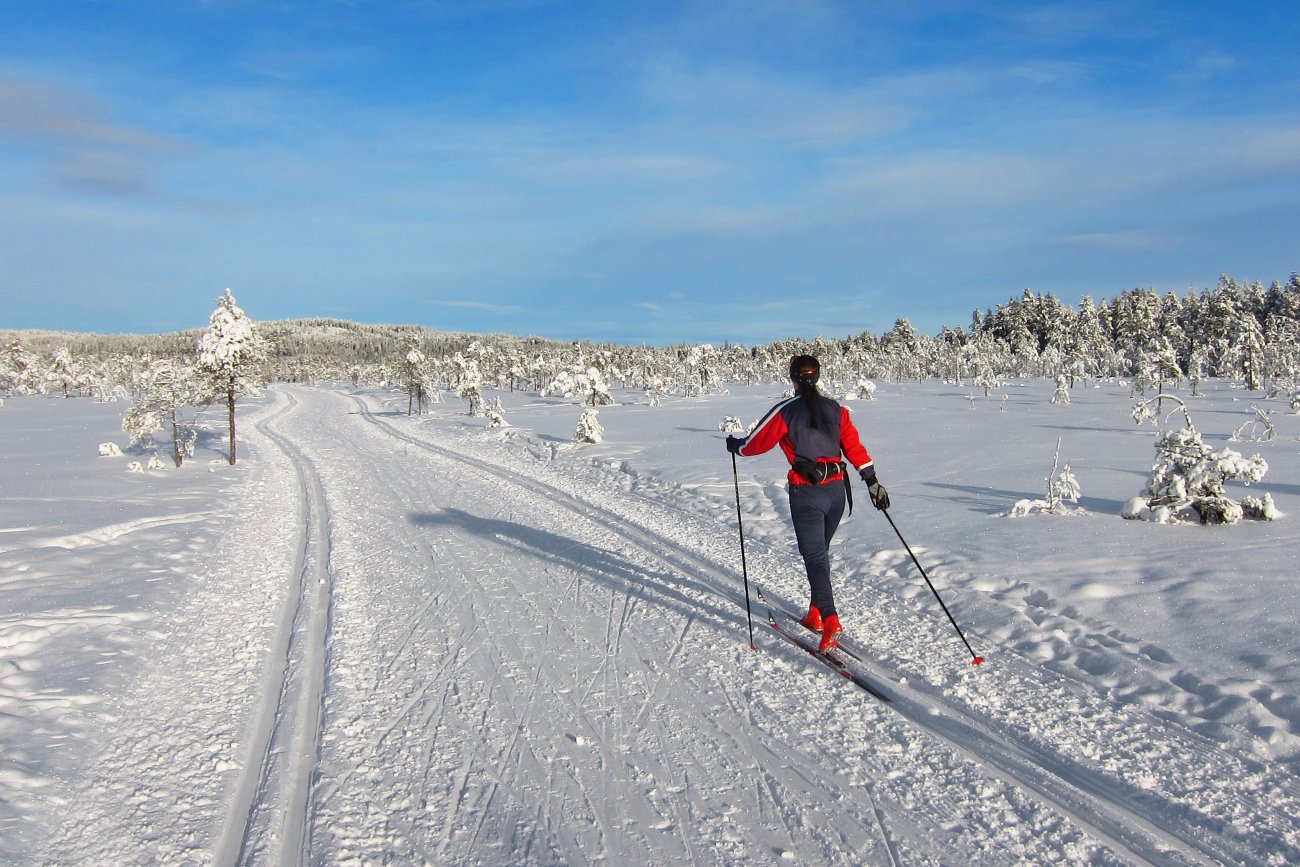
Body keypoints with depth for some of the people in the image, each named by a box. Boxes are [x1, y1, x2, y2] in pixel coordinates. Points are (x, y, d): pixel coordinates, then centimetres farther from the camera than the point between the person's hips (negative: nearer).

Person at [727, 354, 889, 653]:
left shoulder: (786, 411, -6)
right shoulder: (835, 409, 7)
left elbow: (755, 443, 0)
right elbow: (854, 447, 3)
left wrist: (735, 445, 20)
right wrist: (872, 481, 7)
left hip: (806, 493, -5)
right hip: (837, 490, 5)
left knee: (814, 556, -6)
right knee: (820, 551, 20)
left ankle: (830, 621, -20)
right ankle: (816, 613, 25)